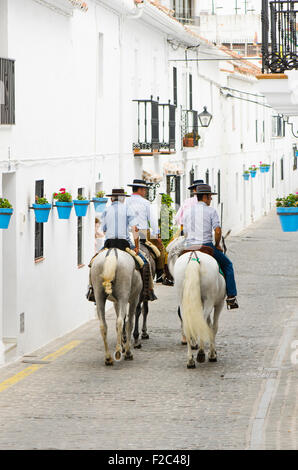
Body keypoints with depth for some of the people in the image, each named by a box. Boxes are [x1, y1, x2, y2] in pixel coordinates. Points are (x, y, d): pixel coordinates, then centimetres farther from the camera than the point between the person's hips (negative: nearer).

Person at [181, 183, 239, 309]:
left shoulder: (186, 211, 10)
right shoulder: (211, 211, -4)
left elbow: (185, 233, 12)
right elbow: (217, 230, -12)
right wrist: (217, 245, 2)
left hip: (189, 247, 4)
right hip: (206, 246, -4)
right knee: (227, 265, 14)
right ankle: (231, 297, 8)